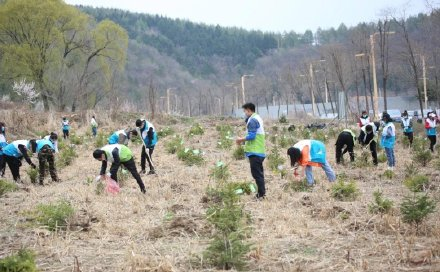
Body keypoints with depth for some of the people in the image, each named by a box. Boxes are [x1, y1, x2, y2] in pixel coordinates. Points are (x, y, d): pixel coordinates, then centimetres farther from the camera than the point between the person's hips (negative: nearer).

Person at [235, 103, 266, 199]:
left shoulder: (252, 120, -13)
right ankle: (262, 193, 18)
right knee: (259, 173, 14)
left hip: (254, 152, -10)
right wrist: (244, 141, 17)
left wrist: (241, 139, -5)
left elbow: (251, 136, -20)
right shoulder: (258, 118, 17)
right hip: (260, 151, 10)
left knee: (256, 173, -7)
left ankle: (261, 194, -7)